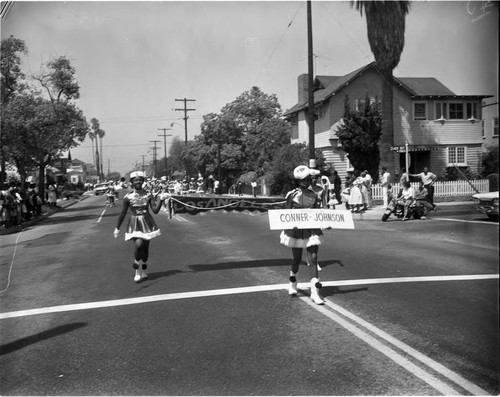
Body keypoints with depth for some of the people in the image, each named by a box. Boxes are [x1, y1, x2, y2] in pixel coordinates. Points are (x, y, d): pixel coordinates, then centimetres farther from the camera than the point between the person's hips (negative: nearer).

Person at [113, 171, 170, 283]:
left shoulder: (148, 195, -2)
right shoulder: (128, 197, -6)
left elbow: (155, 210, -8)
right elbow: (123, 213, 3)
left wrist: (161, 199, -21)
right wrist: (117, 228, 7)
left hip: (147, 223, 2)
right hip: (135, 224, -2)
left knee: (145, 248, 8)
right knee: (139, 245, -22)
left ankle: (143, 271, 28)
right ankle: (137, 271, -3)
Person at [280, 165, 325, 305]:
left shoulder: (313, 195, 4)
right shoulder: (292, 195, -6)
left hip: (312, 229, 3)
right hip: (297, 229, -2)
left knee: (313, 258, -6)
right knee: (297, 259, 10)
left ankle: (315, 292, -4)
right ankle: (293, 284, 38)